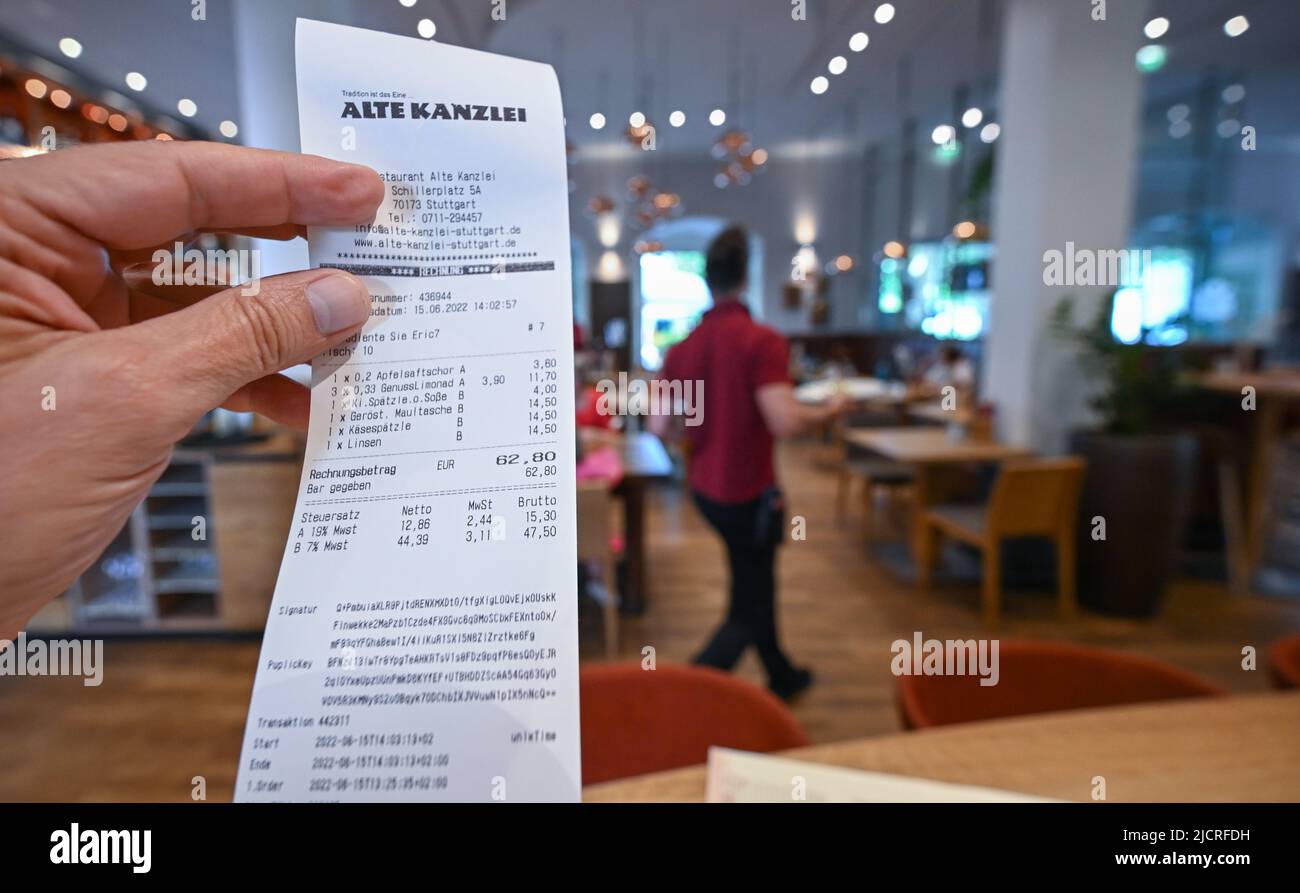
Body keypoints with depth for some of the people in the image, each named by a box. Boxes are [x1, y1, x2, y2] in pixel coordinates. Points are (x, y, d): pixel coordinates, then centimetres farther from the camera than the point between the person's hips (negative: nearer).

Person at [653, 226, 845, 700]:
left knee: (755, 584, 25)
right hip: (749, 493, -7)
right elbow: (784, 422, -27)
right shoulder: (762, 341, -18)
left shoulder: (682, 349, -1)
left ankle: (782, 675, 43)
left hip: (706, 490, 7)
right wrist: (829, 411, -7)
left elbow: (659, 426, -1)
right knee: (747, 613, 7)